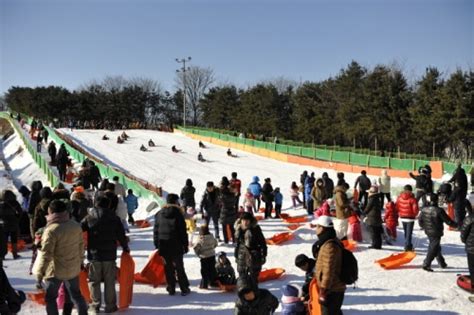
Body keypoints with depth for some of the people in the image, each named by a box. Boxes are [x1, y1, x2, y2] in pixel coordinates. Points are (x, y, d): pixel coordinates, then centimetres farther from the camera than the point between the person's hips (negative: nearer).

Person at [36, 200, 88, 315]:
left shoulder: (51, 230, -21)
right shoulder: (76, 226, -3)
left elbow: (46, 254, -21)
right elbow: (81, 245, 7)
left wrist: (40, 272, -12)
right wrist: (79, 261, 20)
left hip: (56, 271, -5)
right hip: (73, 268, 5)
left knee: (50, 297, 13)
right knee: (76, 294, 21)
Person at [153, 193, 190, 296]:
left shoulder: (159, 214, 3)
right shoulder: (178, 214, -10)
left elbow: (156, 231, 7)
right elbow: (183, 231, -8)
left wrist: (157, 245, 13)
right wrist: (186, 245, 1)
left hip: (163, 246, 3)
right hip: (176, 246, -3)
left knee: (168, 268, 10)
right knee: (179, 267, 7)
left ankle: (171, 288, 14)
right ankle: (184, 289, 11)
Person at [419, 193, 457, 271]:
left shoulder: (424, 209, -7)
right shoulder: (439, 211, -22)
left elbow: (420, 220, 4)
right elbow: (448, 221, -14)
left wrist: (424, 227, 23)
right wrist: (456, 225, 4)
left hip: (428, 232, 6)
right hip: (436, 233, -6)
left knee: (436, 247, 22)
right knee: (434, 249, 2)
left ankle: (442, 263, 34)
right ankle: (426, 264, -1)